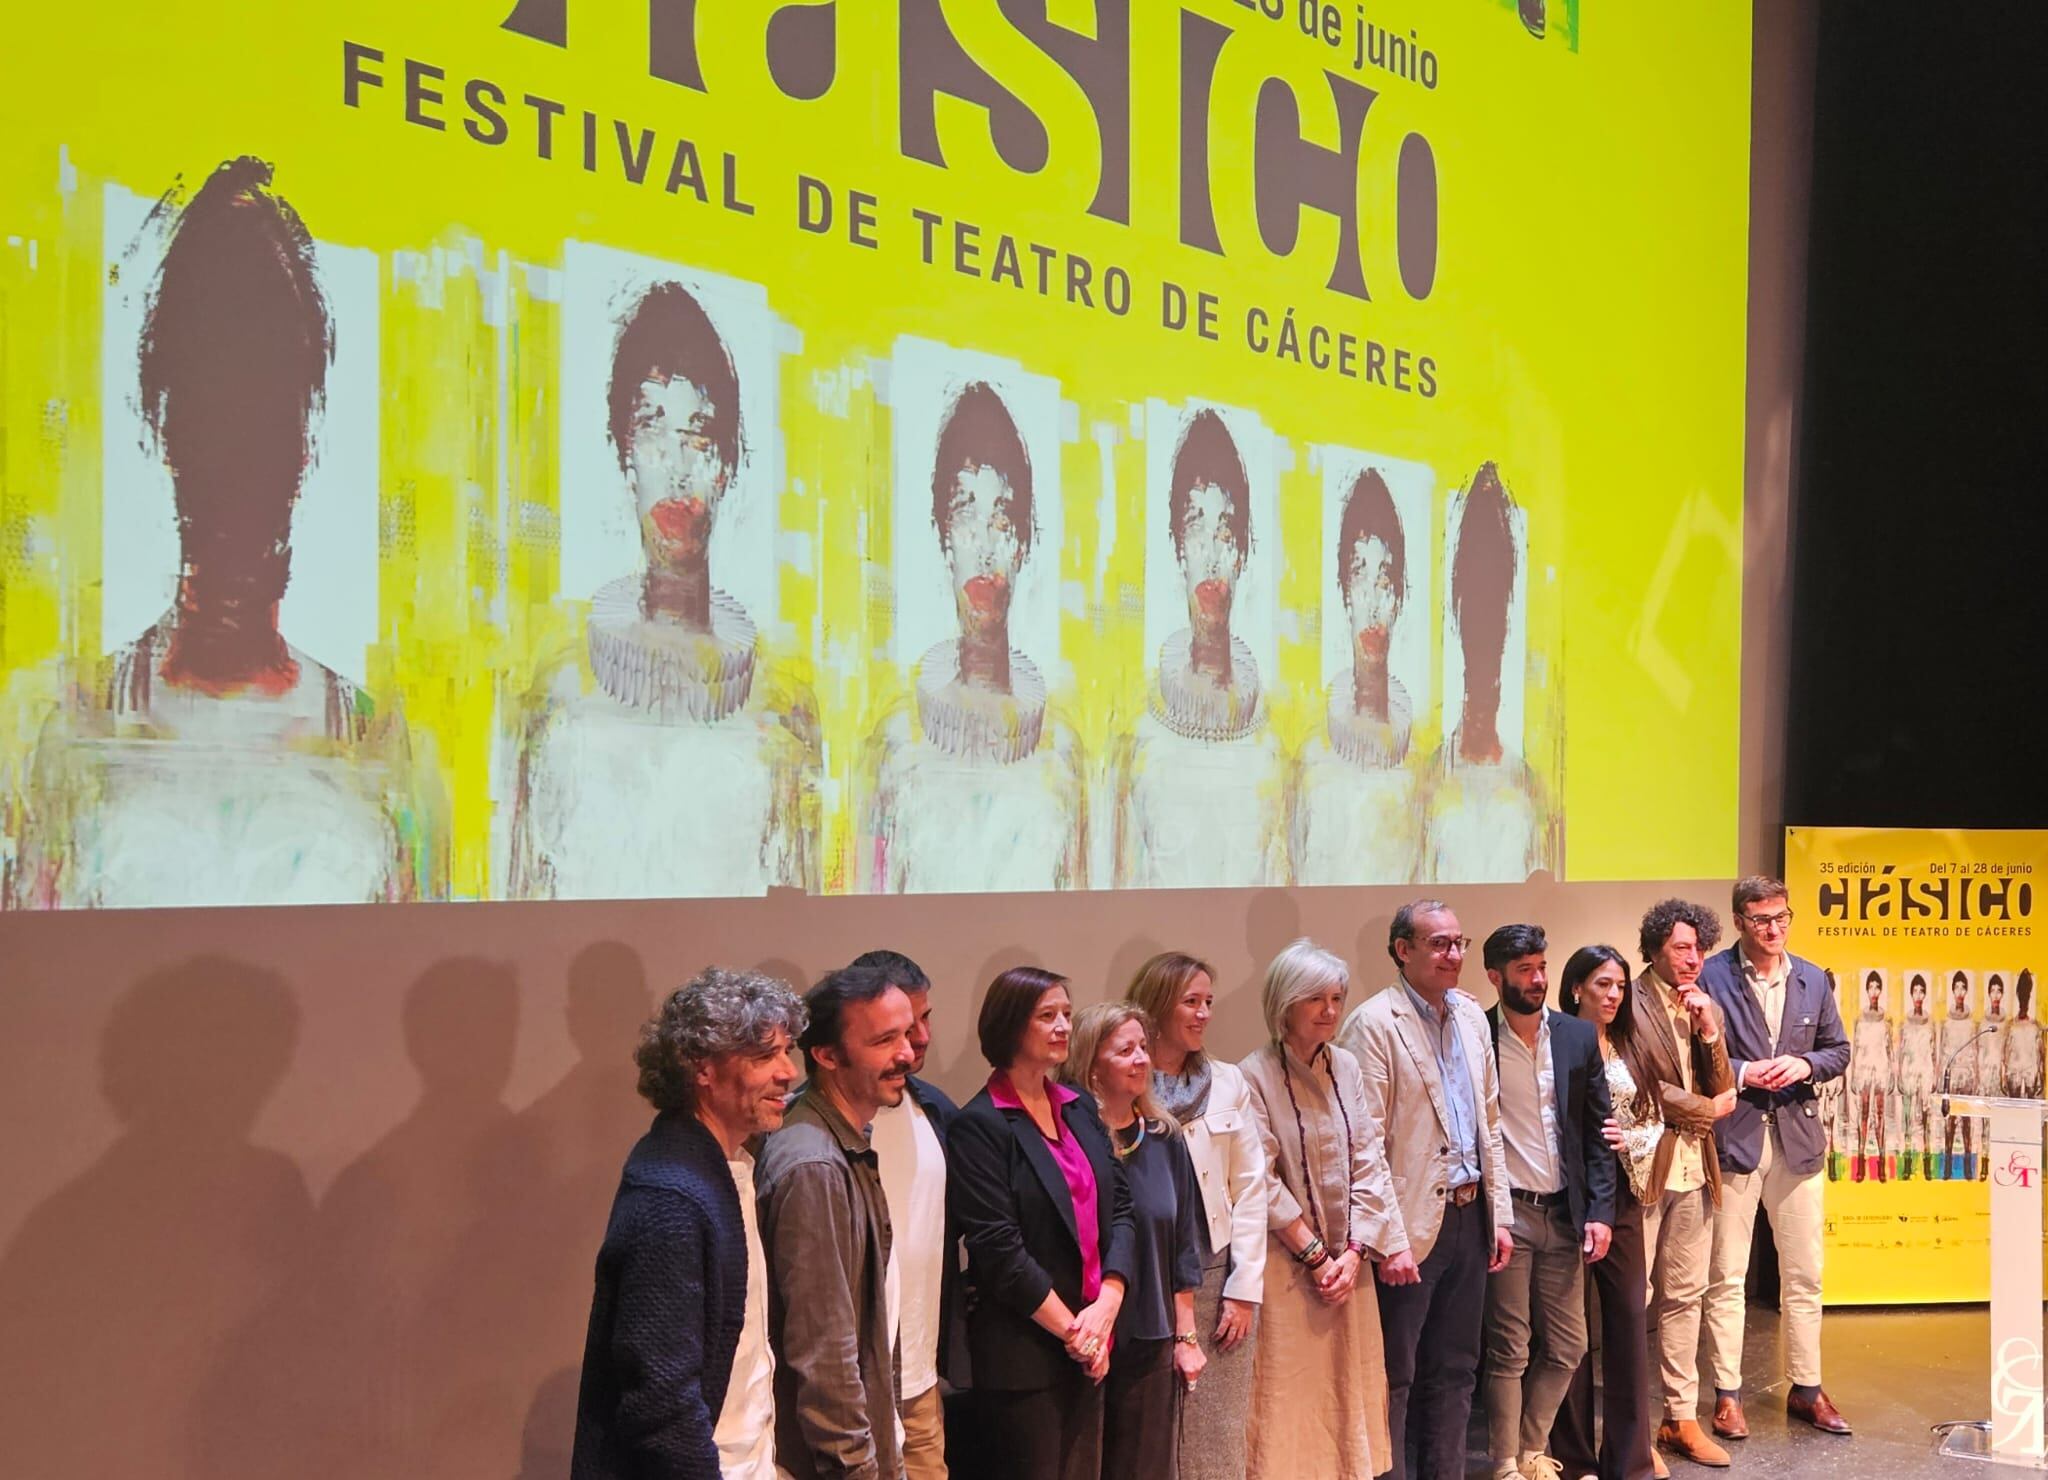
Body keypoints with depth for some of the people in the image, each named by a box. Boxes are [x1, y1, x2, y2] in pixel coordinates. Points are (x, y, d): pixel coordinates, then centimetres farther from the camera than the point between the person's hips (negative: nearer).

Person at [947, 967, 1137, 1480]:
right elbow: (997, 1247, -15)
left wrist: (1107, 1304, -9)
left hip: (1088, 1346, 6)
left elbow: (1120, 1207, 6)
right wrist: (1072, 1329, -12)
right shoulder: (981, 1125, -10)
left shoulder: (1080, 1107, 10)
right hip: (1022, 1352, -6)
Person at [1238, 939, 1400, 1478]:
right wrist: (1316, 1255, -11)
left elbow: (1369, 1162, 5)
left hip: (1347, 1260, 5)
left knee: (1352, 1389, 10)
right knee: (1292, 1398, -2)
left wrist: (1354, 1252, -4)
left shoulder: (1346, 1066, 6)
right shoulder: (1255, 1076, -11)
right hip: (1286, 1264, -5)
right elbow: (1263, 1182, -13)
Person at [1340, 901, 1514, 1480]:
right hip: (1412, 1224, -7)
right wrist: (1388, 1240, -18)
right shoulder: (1374, 1024, -12)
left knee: (1455, 1370, 15)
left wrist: (1499, 1214, 12)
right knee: (1396, 1375, 3)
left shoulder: (1471, 1016, 10)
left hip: (1469, 1217, 7)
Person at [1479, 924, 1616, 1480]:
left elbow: (1598, 1130, 8)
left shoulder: (1578, 1037, 5)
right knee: (1509, 1350, 3)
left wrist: (1599, 1211, 0)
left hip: (1564, 1214, 4)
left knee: (1566, 1348, 9)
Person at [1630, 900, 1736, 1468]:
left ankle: (1681, 1417, 19)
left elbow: (1723, 1089, 8)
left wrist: (1708, 1029, -7)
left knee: (1684, 1295, 11)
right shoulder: (1633, 1005, -11)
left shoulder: (1707, 1008, 12)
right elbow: (1641, 1090, -14)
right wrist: (1708, 1110, 0)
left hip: (1694, 1166, 7)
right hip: (1645, 1163, -7)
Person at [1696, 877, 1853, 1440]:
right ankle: (1727, 1394, 11)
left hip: (1798, 1137, 4)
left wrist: (1804, 1065, -6)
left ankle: (1806, 1389, 23)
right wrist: (1742, 1073, -16)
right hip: (1733, 1136, -4)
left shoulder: (1812, 980, 8)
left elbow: (1838, 1050, 14)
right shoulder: (1711, 977, -6)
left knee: (1804, 1275, 11)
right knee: (1727, 1277, 2)